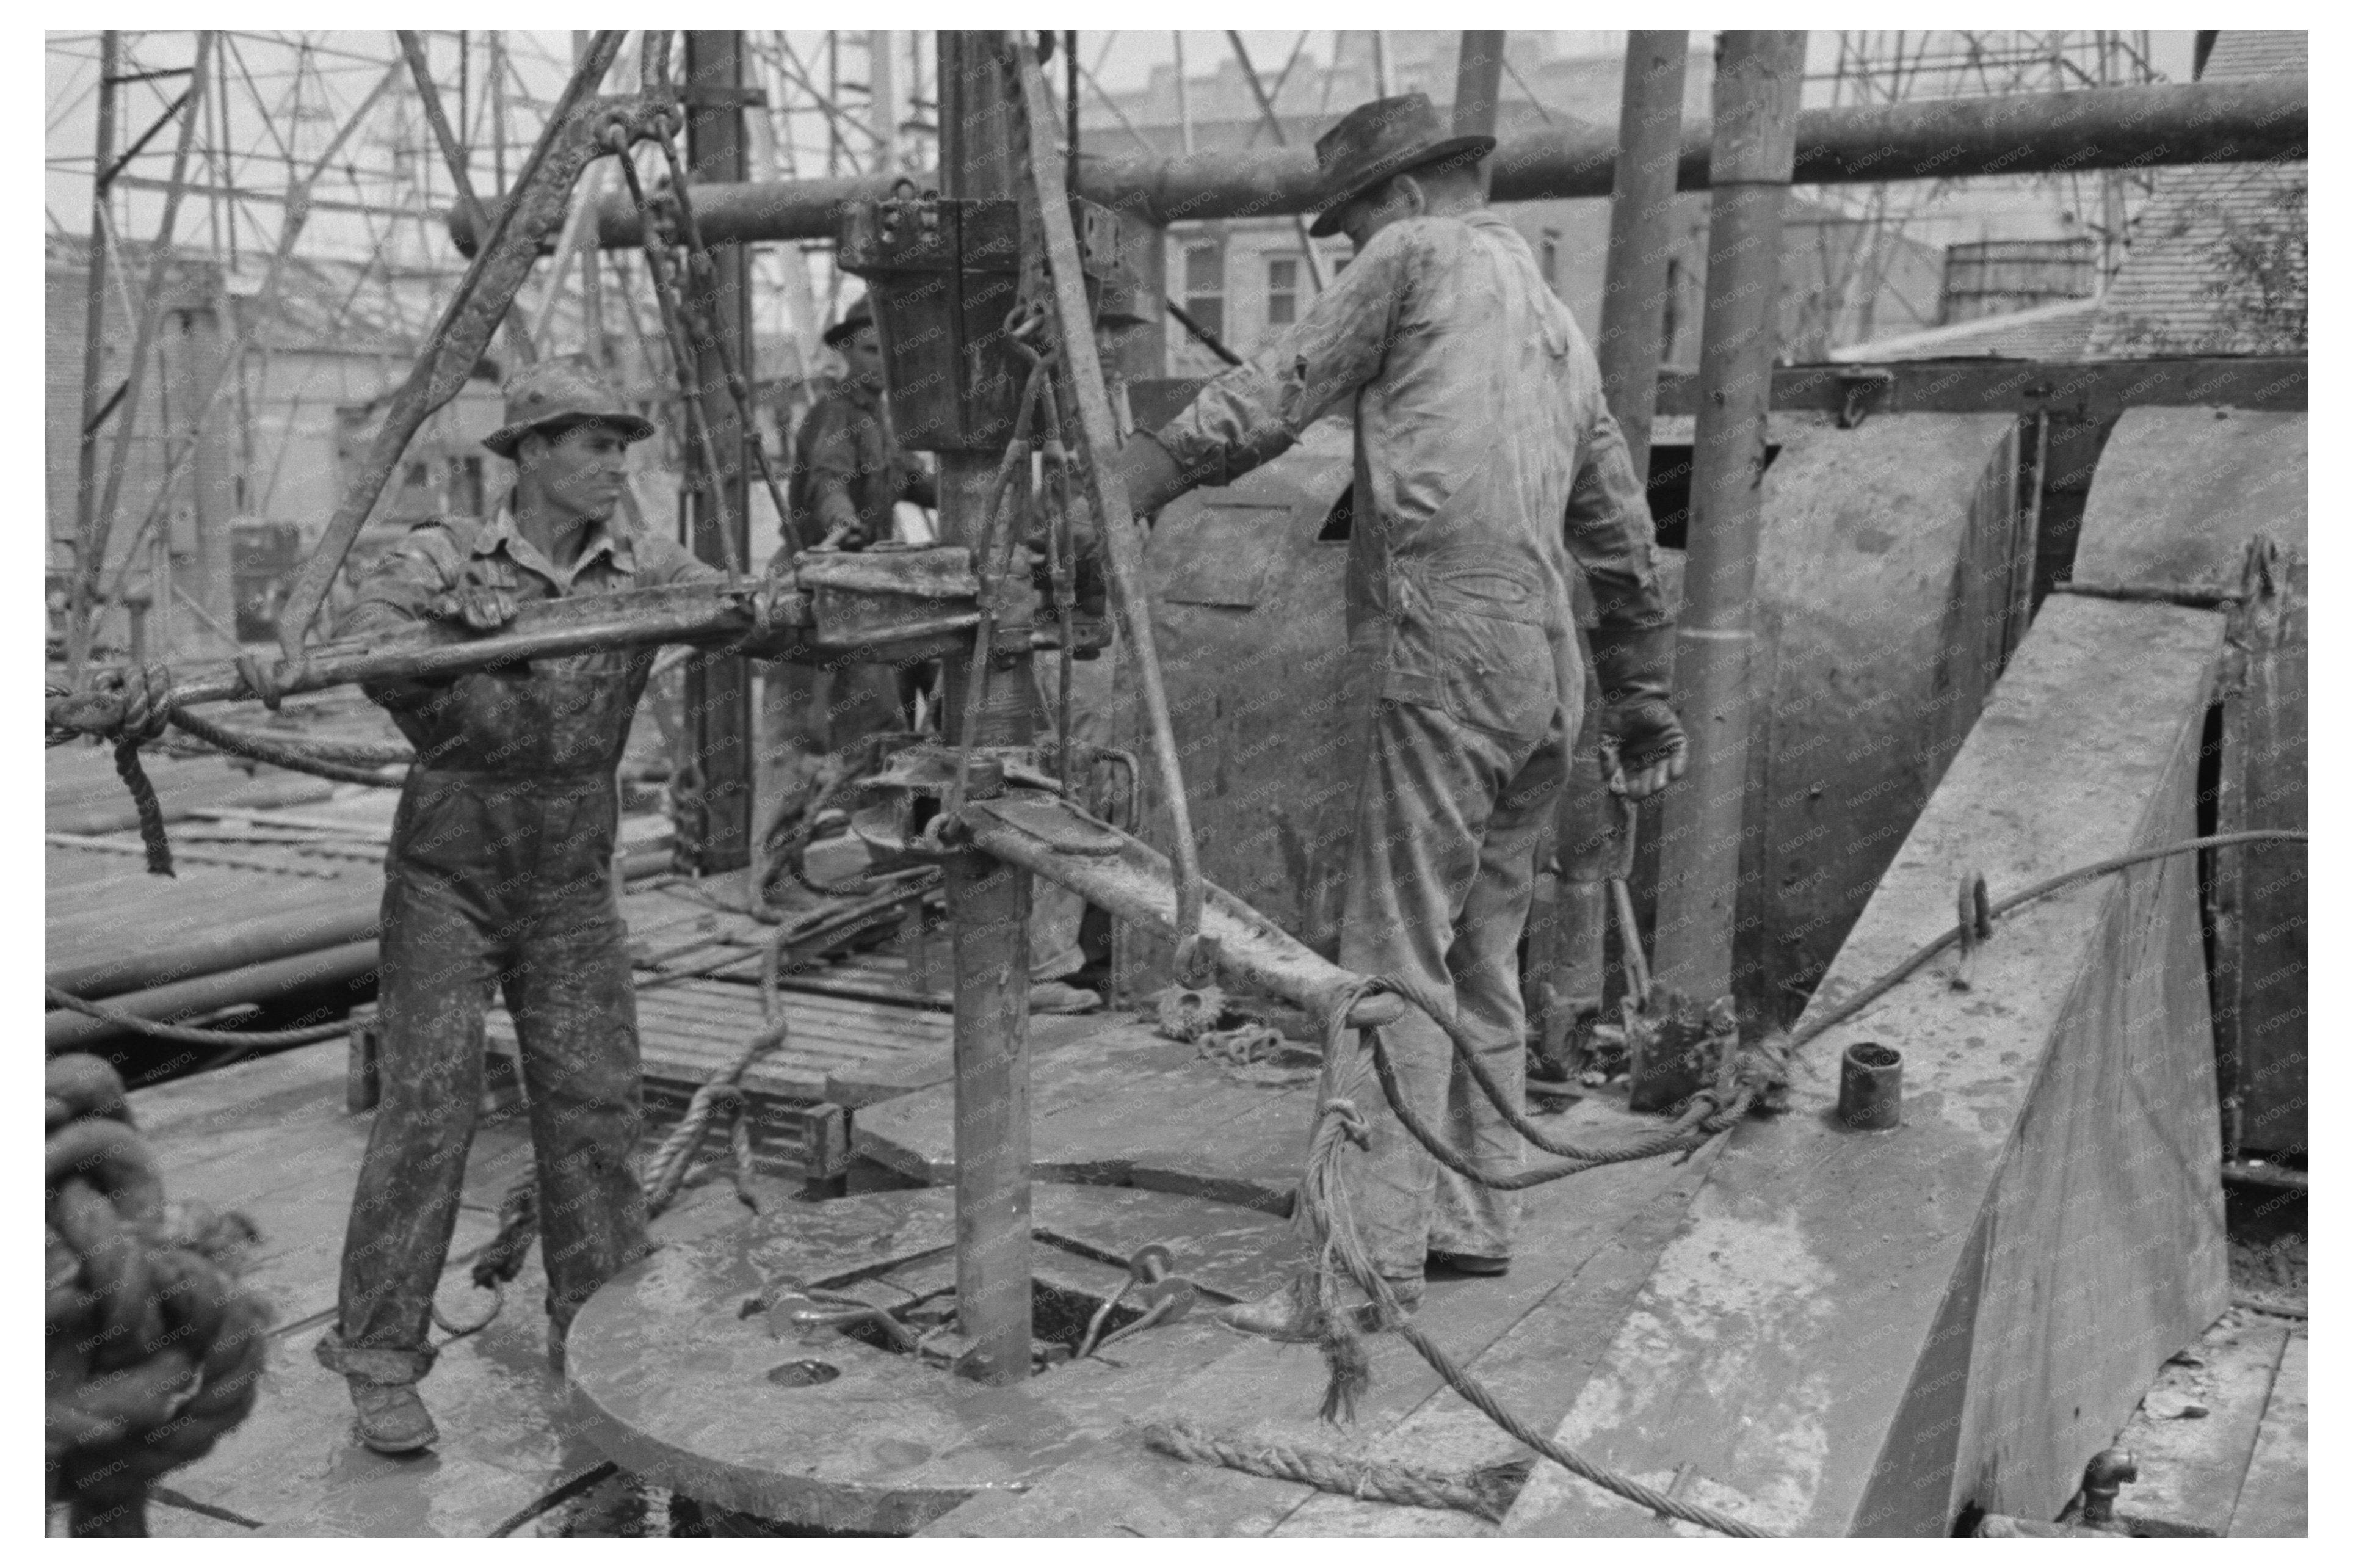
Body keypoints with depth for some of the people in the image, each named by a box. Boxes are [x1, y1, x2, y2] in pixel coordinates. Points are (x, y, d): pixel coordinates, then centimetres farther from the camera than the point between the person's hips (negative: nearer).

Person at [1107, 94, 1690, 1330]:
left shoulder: (1419, 255, 4)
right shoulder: (1558, 323, 26)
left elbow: (1268, 399, -4)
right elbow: (1621, 531, 28)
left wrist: (1121, 490, -1)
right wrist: (1643, 699, 34)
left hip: (1447, 652, -9)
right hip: (1545, 673, 9)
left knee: (1398, 961, -8)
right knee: (1484, 960, 14)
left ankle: (1373, 1257, -6)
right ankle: (1472, 1218, 22)